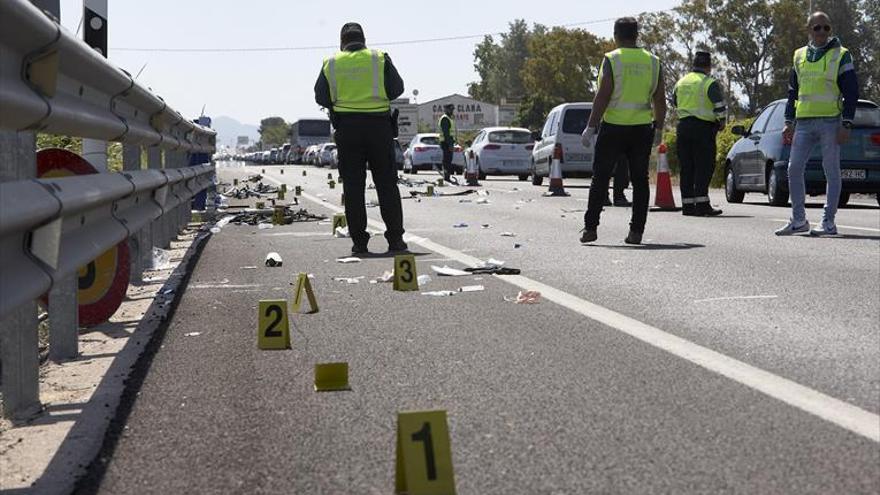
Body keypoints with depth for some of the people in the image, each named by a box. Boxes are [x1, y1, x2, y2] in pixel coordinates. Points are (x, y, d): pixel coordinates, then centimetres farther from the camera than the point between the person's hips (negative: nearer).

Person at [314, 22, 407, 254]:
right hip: (379, 125, 0)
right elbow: (397, 89, 0)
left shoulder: (331, 63, 3)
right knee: (387, 184, 5)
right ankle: (395, 239, 2)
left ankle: (359, 241, 3)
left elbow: (321, 97, 4)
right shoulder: (380, 58, 0)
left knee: (353, 186, 5)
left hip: (346, 128, 1)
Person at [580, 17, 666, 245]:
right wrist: (658, 129, 16)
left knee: (600, 178, 4)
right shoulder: (652, 61, 7)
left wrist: (591, 127, -8)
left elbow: (603, 96, -12)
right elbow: (660, 100, 7)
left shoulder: (611, 59, -6)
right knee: (640, 180, 7)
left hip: (612, 127, -3)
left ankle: (590, 228, 1)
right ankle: (636, 232, 4)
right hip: (642, 129, 3)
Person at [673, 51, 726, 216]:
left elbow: (675, 103, 23)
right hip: (703, 128, -6)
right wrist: (721, 122, 2)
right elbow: (720, 106, -13)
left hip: (683, 126, 6)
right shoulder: (710, 83, -7)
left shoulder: (681, 82, 13)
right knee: (704, 166, -5)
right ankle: (702, 204, -11)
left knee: (686, 167, 8)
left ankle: (687, 204, 7)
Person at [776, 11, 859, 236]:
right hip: (803, 123, 5)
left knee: (831, 171, -1)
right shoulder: (799, 56, 13)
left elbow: (851, 93, -2)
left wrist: (846, 124, -9)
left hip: (830, 122, -5)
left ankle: (829, 222, 4)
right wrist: (789, 122, 11)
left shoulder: (840, 56, 0)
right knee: (794, 169, 0)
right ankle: (798, 220, 9)